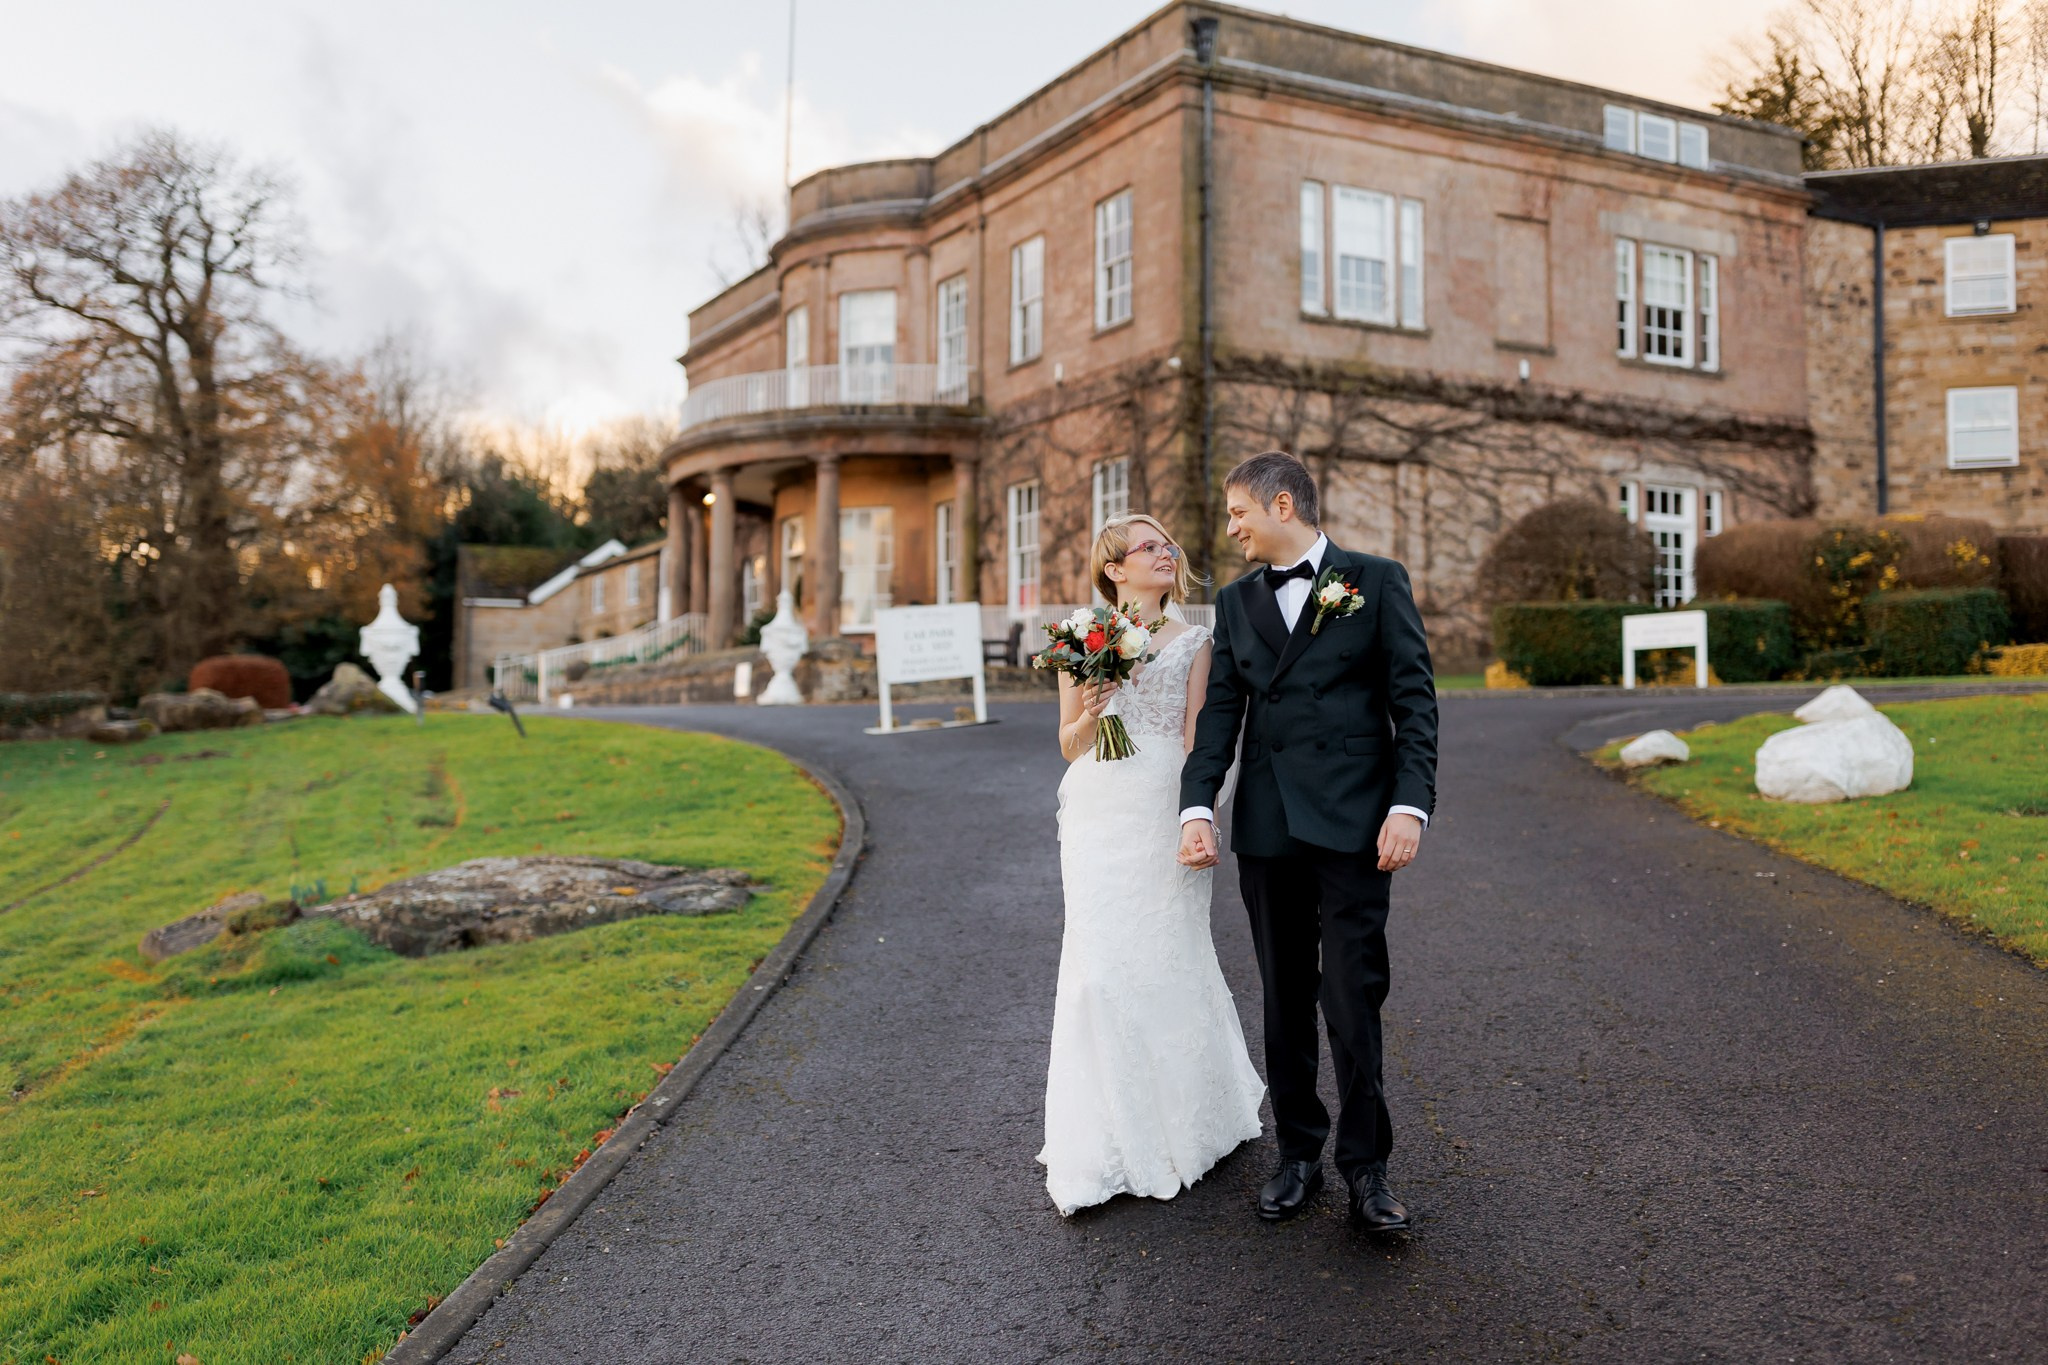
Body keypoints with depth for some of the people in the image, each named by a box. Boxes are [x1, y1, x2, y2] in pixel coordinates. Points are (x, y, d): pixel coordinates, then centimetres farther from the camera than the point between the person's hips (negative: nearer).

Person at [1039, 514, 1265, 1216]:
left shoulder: (1192, 642, 8)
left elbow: (1195, 737, 1)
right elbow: (1068, 746, 11)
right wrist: (1090, 712, -10)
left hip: (1165, 809, 0)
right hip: (1099, 814, 0)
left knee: (1169, 958, 3)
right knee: (1101, 965, -2)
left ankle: (1182, 1119, 25)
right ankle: (1105, 1146, 9)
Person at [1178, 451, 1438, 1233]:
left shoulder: (1377, 581, 3)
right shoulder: (1235, 602, 14)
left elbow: (1414, 700, -2)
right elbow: (1220, 712, 7)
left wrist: (1410, 805, -12)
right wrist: (1197, 807, -5)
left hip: (1353, 823, -4)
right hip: (1266, 827, 4)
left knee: (1353, 997, -3)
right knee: (1285, 997, 11)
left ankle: (1365, 1165, 11)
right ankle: (1298, 1153, 23)